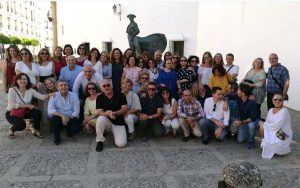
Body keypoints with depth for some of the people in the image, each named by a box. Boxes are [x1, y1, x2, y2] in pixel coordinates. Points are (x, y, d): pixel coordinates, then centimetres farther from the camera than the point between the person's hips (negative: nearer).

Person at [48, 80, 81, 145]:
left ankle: (69, 130, 14)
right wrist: (62, 116, -28)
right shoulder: (54, 96, -3)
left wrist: (69, 118, -22)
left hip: (71, 118, 0)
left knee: (76, 129, -27)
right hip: (59, 117, 0)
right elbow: (50, 110, -14)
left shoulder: (74, 95, -2)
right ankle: (57, 138, -7)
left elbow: (76, 111, -6)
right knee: (54, 118, -33)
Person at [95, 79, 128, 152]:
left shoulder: (120, 95, -4)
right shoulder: (100, 97, -3)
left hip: (119, 123, 0)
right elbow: (99, 112, -11)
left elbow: (125, 109, -9)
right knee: (101, 119, -35)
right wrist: (108, 114, -32)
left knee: (121, 144, -19)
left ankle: (116, 134, 17)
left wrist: (114, 113, -25)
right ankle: (100, 141, -14)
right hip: (107, 121, 1)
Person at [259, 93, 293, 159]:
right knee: (262, 127, -19)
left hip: (283, 137, -6)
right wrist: (263, 124, -15)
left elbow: (277, 126, -24)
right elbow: (267, 123, 7)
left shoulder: (284, 111, -16)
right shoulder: (270, 110, 6)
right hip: (272, 133, 6)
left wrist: (264, 124, -14)